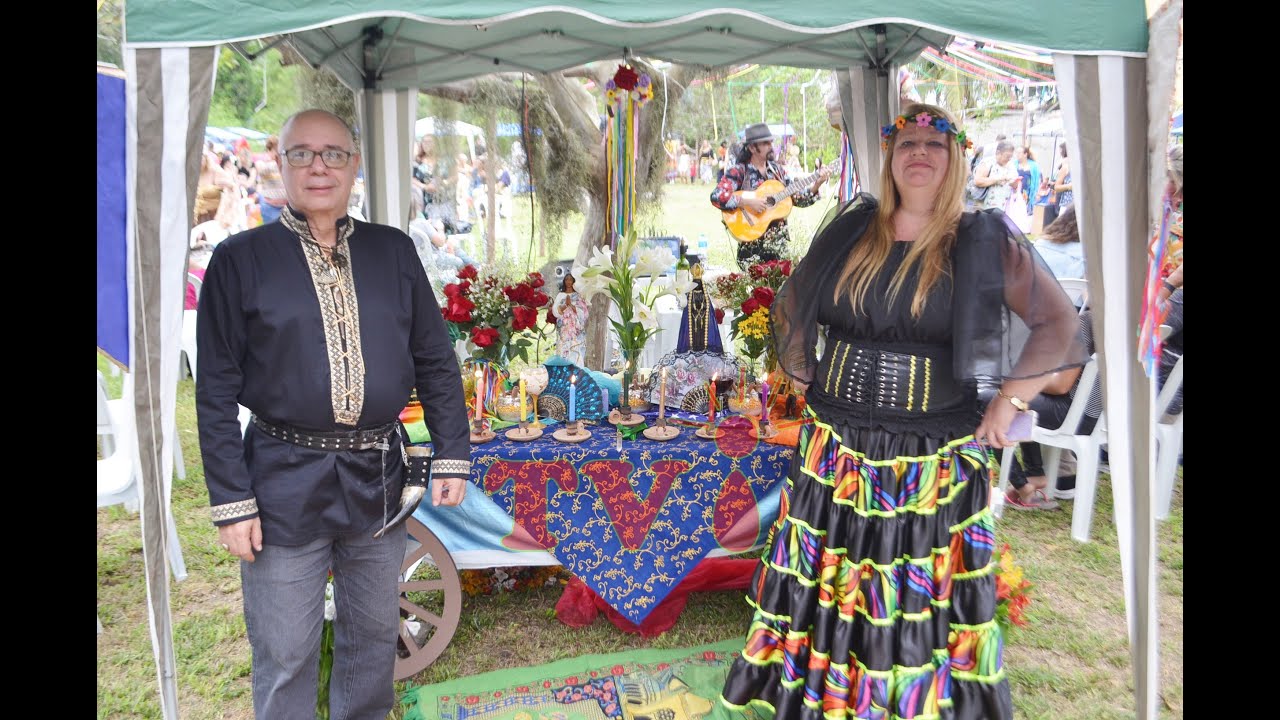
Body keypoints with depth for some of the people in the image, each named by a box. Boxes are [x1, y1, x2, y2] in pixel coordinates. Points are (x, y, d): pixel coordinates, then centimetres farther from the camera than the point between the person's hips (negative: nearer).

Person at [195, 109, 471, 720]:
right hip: (285, 484, -3)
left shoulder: (394, 251, 5)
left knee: (374, 633, 18)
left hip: (380, 479, 3)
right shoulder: (240, 259, -3)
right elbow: (216, 390, -4)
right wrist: (231, 502, -7)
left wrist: (452, 456, 3)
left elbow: (436, 360, 8)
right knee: (285, 657, 8)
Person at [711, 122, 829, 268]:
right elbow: (716, 196, -19)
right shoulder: (739, 171, -6)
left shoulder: (777, 169, 12)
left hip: (780, 241, 5)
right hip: (753, 244, -5)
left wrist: (816, 185, -1)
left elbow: (798, 198, 14)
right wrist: (748, 202, -23)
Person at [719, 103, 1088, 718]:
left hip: (936, 458, -2)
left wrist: (1010, 400, -10)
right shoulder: (850, 231, 6)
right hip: (836, 447, 3)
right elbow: (789, 304, 18)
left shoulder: (984, 243, -3)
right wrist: (801, 373, 10)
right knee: (824, 577, 12)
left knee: (923, 592, 8)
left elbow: (1057, 323, -2)